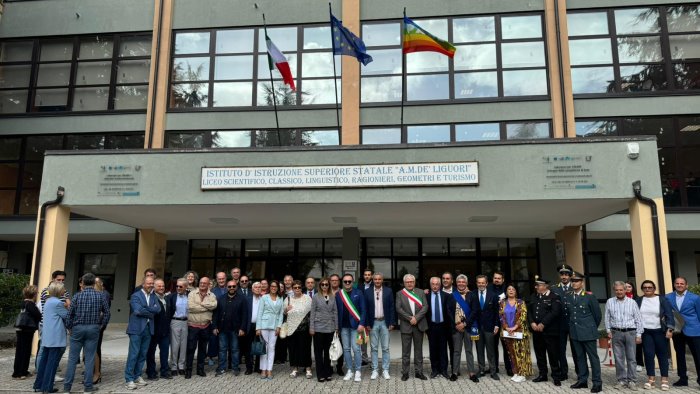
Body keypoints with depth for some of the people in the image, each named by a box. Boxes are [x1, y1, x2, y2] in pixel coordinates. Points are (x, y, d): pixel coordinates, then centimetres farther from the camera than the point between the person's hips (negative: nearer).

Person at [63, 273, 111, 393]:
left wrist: (69, 327, 9)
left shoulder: (78, 296, -4)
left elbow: (70, 313, -3)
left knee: (73, 358, 7)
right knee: (90, 358, 4)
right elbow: (107, 312, 0)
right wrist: (102, 325, 12)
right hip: (93, 329, 0)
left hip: (78, 328, 0)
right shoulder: (100, 296, -1)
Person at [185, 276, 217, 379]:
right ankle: (188, 369, 13)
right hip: (193, 325, -2)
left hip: (205, 326, 2)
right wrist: (207, 307, -11)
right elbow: (191, 307, -16)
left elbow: (214, 305, -16)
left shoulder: (212, 295, 4)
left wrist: (201, 303, -15)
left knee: (202, 349, 12)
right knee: (191, 348, 1)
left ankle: (200, 369, 24)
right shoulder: (192, 294, -2)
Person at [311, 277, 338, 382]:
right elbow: (312, 313, -1)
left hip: (330, 328, 2)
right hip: (318, 327, -2)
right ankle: (320, 374, 9)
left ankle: (328, 373, 16)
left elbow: (335, 312, 8)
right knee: (318, 351, 3)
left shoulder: (332, 297, 7)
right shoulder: (316, 297, 1)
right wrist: (311, 328, -5)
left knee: (328, 351, 7)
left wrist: (336, 327, 5)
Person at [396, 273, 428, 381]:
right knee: (405, 350, 3)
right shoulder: (400, 294, 3)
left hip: (419, 325, 2)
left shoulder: (421, 292, 7)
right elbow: (398, 309, -6)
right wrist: (410, 318, -13)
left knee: (418, 349, 9)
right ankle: (405, 372, 11)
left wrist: (416, 318, -13)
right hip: (406, 325, -2)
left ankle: (419, 371, 17)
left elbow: (425, 307, -2)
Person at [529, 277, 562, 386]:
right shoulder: (534, 297, 15)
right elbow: (530, 311, 12)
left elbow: (555, 312, -16)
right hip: (536, 331, 6)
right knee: (539, 354, 11)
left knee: (553, 355, -1)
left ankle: (556, 376, 10)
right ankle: (542, 374, 22)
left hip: (550, 331, -6)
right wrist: (532, 323, -6)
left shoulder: (554, 297, -5)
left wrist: (543, 324, -18)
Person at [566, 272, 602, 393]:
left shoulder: (589, 296, -9)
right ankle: (582, 380, 22)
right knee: (579, 357, 13)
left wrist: (592, 327, 8)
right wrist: (572, 325, 14)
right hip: (575, 332, 5)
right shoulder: (567, 295, 4)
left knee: (593, 357, 3)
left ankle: (597, 382, 9)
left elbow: (598, 314, -1)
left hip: (587, 332, -5)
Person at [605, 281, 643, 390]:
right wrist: (608, 330, 1)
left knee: (631, 358, 2)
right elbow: (607, 318, 8)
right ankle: (622, 380, 13)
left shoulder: (632, 302, 2)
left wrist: (639, 335, 0)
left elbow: (638, 319, 3)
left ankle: (632, 381, 10)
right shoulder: (610, 302, 5)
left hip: (630, 332, -1)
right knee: (618, 358, 4)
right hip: (616, 333, 1)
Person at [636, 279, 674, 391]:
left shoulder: (662, 300, 0)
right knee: (648, 355, -2)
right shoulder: (638, 301, 5)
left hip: (659, 331, -1)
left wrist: (670, 329, -12)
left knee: (662, 355, 4)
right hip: (645, 332, 1)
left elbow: (669, 315, -4)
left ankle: (664, 380, 12)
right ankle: (651, 378, 8)